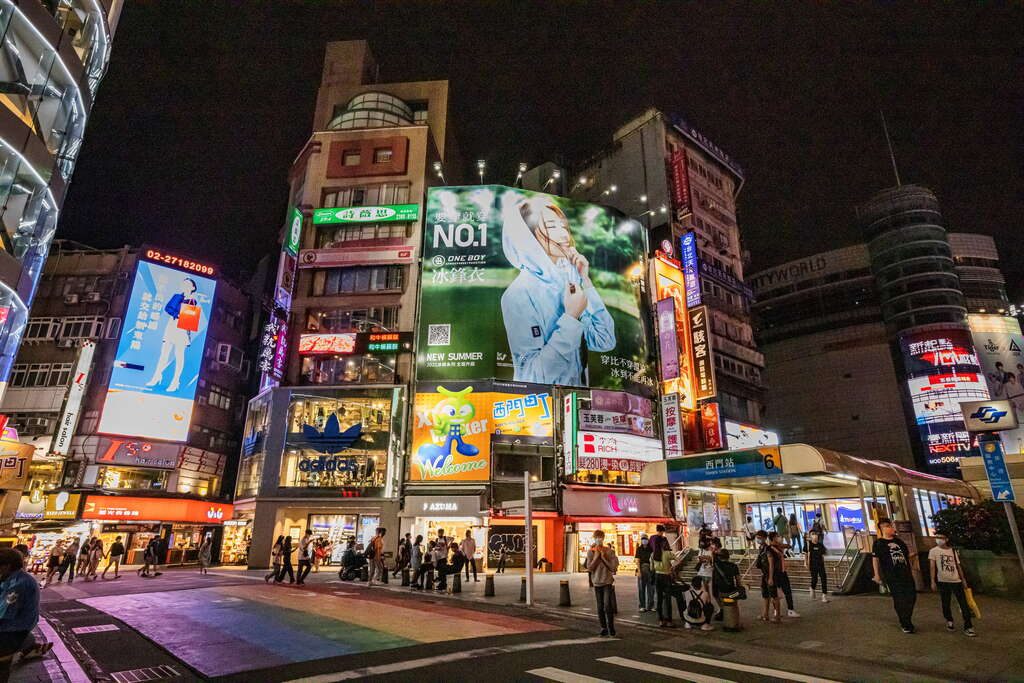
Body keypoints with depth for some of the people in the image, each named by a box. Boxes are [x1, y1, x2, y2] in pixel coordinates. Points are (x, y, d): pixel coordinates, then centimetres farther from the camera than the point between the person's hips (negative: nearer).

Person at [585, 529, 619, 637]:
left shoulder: (609, 551, -3)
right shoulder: (590, 552, 1)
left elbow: (614, 567, -8)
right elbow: (589, 568, -6)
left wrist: (603, 557, -14)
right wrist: (596, 556, -13)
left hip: (608, 582, -2)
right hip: (597, 582, 2)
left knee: (608, 606, -8)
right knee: (600, 607, 8)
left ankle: (611, 628, 8)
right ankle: (604, 628, 21)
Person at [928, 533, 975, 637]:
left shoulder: (953, 551, 7)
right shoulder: (933, 551, -2)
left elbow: (958, 566, 14)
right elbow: (932, 566, -5)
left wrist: (963, 579, 11)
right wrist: (933, 581, -10)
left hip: (956, 581, 2)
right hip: (943, 582, -2)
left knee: (964, 604, -1)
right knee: (945, 604, 6)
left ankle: (968, 627, 5)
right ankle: (949, 622, 28)